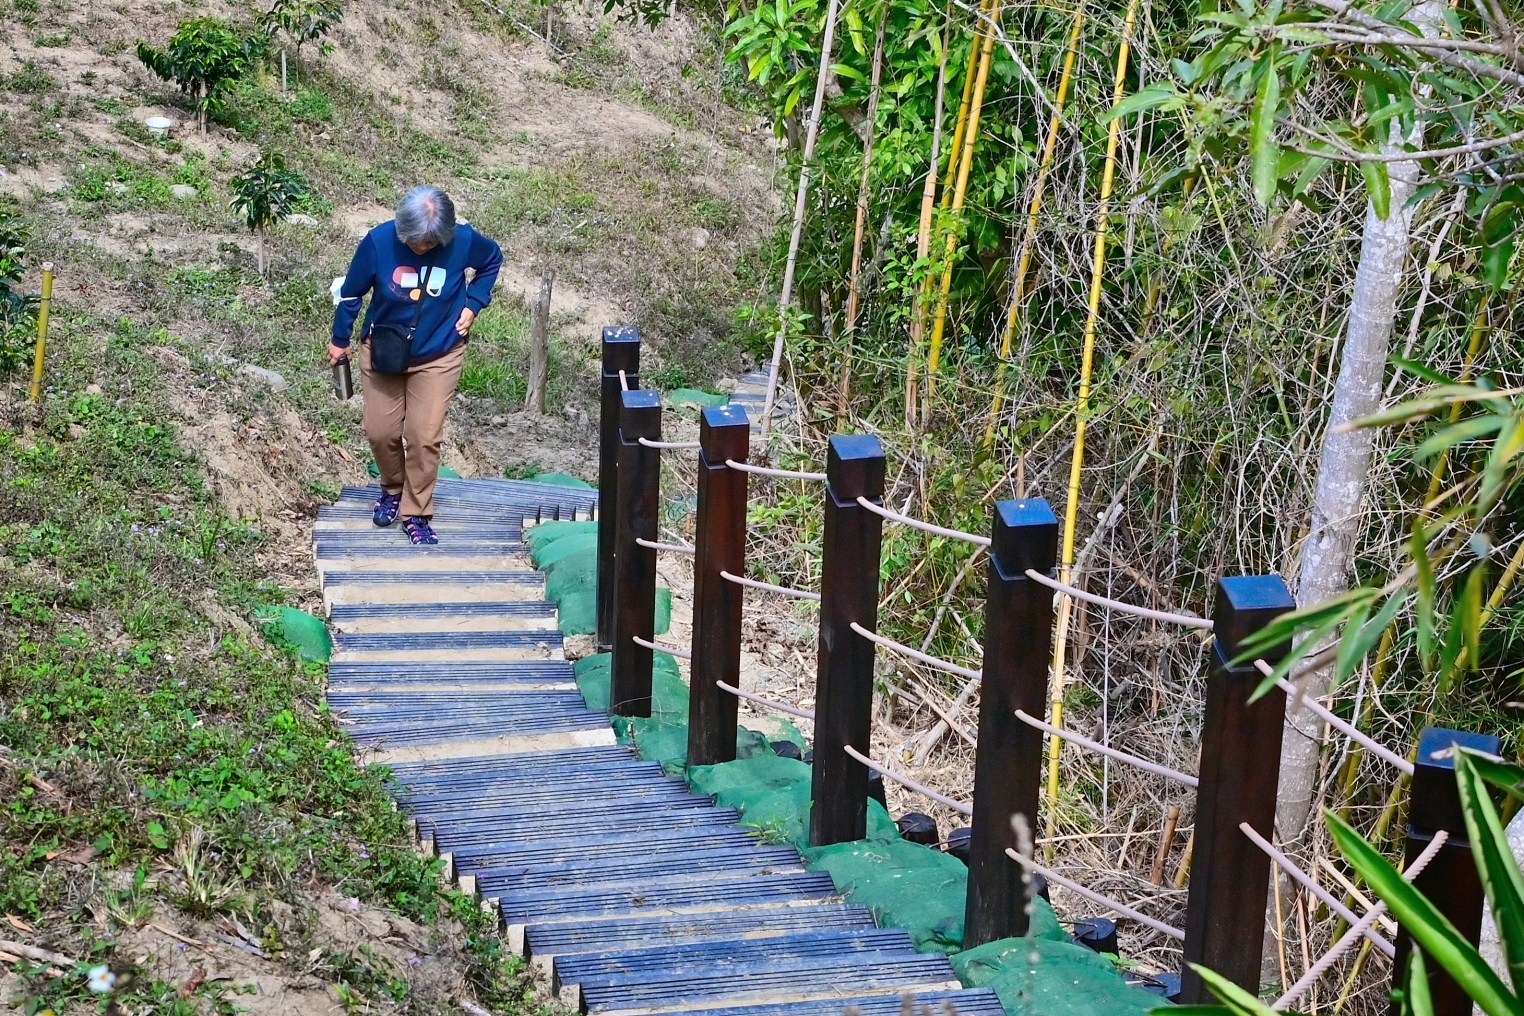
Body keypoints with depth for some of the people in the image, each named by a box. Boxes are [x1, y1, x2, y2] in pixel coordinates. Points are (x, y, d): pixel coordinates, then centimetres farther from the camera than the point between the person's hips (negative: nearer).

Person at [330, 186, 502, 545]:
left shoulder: (463, 241, -20)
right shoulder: (379, 241, -21)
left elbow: (493, 260, 4)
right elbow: (350, 291, -6)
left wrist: (472, 305, -6)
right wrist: (340, 340, 4)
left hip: (438, 355, -1)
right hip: (383, 350, 1)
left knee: (424, 436, -5)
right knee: (380, 431, 5)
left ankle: (417, 513, 10)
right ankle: (393, 488, 34)